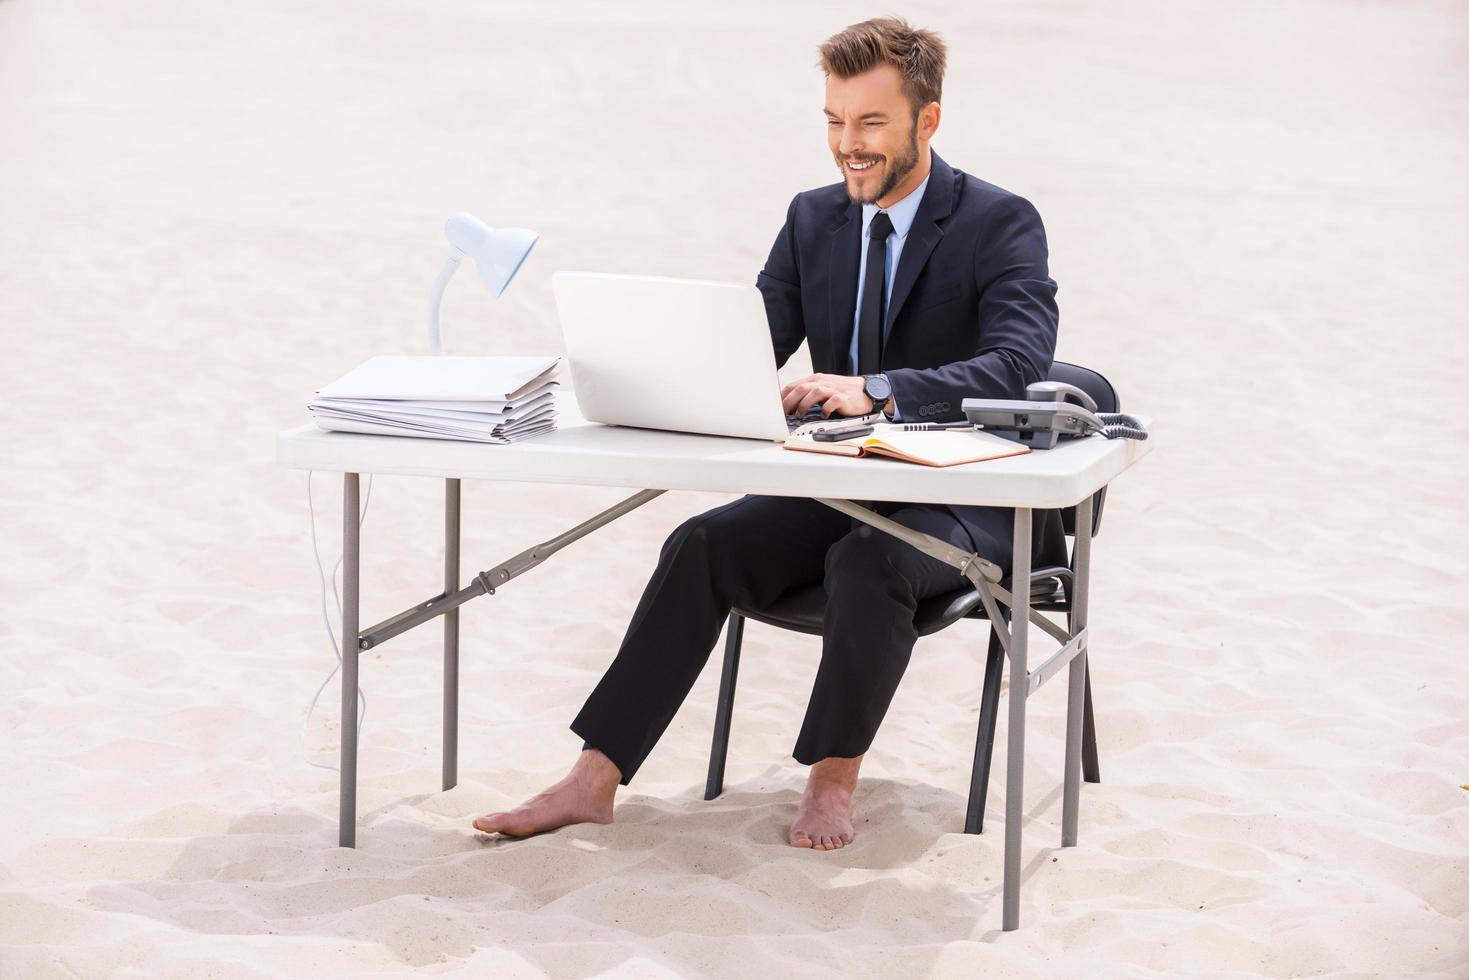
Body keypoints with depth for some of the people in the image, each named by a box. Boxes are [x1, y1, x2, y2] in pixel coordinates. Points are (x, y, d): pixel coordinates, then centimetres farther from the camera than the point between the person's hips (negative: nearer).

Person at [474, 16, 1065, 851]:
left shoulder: (1003, 225, -11)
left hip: (968, 502, -5)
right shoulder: (813, 219, 8)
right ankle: (595, 781, -20)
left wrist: (876, 389, -41)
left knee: (868, 559, -36)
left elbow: (1020, 367, -26)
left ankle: (834, 779, -16)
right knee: (706, 544, -19)